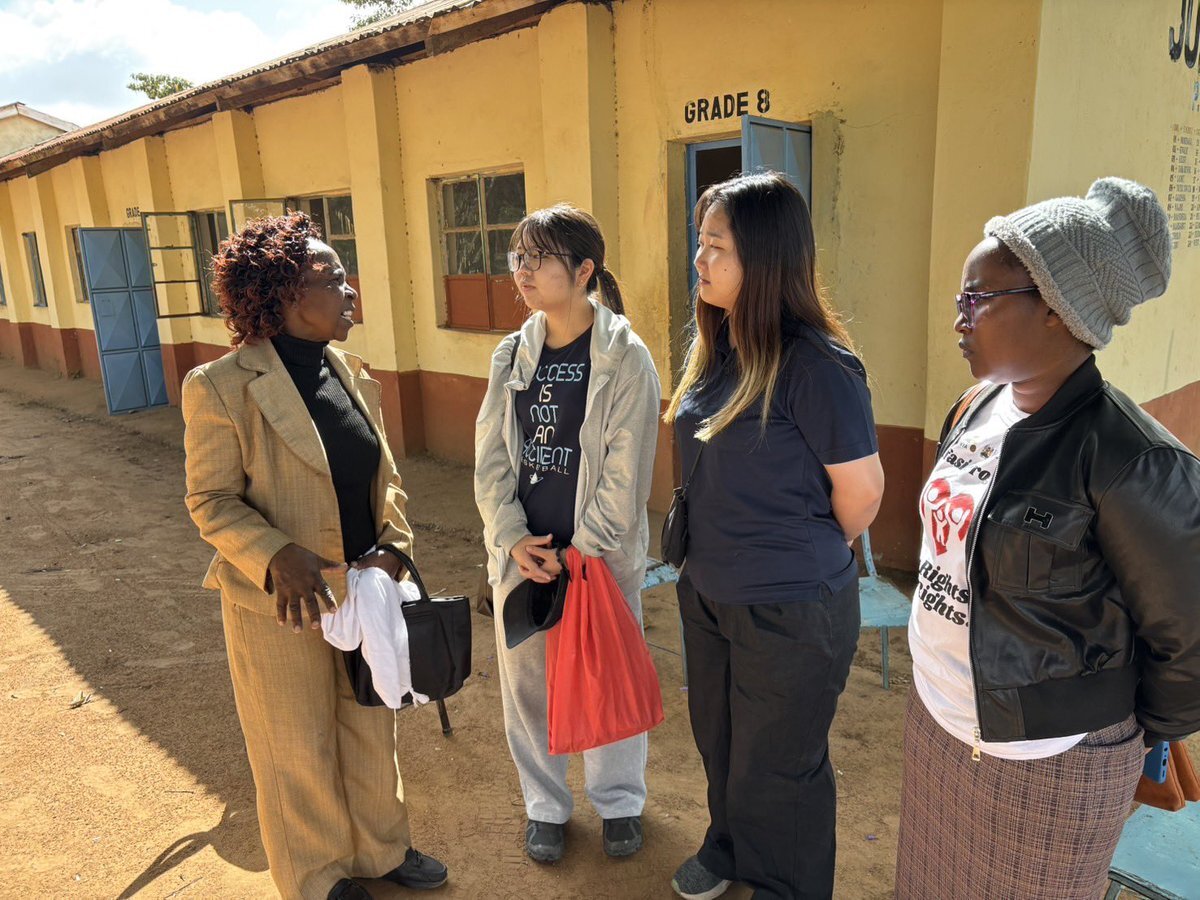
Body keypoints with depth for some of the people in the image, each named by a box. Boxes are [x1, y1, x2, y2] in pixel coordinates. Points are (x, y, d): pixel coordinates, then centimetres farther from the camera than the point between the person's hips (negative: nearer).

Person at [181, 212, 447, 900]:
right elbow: (211, 500, -12)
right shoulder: (221, 387, -16)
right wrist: (278, 556, -27)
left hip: (365, 591, 6)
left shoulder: (353, 375, 2)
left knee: (373, 732, 21)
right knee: (299, 751, 15)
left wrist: (393, 547, -7)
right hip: (279, 604, -5)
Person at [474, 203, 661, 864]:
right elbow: (490, 460, 4)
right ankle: (545, 804, 37)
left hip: (601, 554, -4)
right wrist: (514, 541, -8)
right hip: (521, 555, 4)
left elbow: (626, 473, -11)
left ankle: (619, 800, 37)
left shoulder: (625, 358, -10)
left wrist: (579, 554, -12)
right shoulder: (512, 355, 4)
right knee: (527, 682, 13)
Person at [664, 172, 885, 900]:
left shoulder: (816, 363, -23)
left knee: (777, 766, 15)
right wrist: (711, 555, 13)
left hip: (791, 609, -7)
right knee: (720, 740, 26)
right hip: (708, 593, 7)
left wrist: (809, 557, 2)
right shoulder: (717, 347, -1)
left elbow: (861, 491, -15)